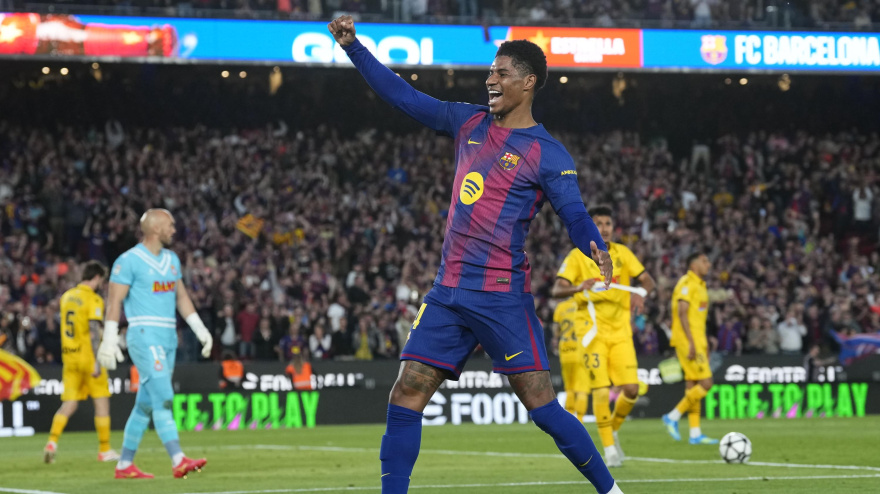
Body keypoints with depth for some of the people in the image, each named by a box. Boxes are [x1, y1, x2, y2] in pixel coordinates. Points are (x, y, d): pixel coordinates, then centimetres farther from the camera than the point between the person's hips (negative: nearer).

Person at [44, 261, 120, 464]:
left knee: (69, 404, 7)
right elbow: (94, 331, -19)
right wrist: (97, 361, -22)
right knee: (102, 401, 5)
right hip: (88, 356, -6)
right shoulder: (94, 300, -11)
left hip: (69, 356, 6)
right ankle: (105, 450, 9)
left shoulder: (67, 296, 11)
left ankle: (52, 441, -12)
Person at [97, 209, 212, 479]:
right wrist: (109, 340, -16)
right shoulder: (129, 261, -9)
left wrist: (201, 331, 17)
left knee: (146, 404, 10)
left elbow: (181, 297, 22)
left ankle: (125, 465, 16)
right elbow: (115, 301, -11)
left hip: (168, 338, 8)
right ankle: (178, 461, -23)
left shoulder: (171, 260, 16)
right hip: (144, 336, -8)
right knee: (163, 398, -16)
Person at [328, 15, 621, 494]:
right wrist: (353, 48, 16)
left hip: (502, 296, -6)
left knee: (541, 405, -8)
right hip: (447, 292, 6)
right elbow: (405, 97, 19)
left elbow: (574, 214, -10)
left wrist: (597, 248, -32)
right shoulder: (469, 123, 13)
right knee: (405, 397, -1)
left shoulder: (547, 153, -4)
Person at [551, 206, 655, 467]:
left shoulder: (622, 253, 8)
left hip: (621, 331, 3)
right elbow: (556, 290, -12)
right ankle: (609, 448, -2)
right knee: (601, 390, -12)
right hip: (593, 332, -3)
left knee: (631, 389, -6)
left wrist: (641, 292, -18)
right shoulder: (577, 256, -2)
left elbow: (648, 280, 6)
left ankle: (613, 429, 21)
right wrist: (578, 288, -34)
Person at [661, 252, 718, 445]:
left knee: (692, 386, 8)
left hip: (697, 341, 9)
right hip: (688, 340, -9)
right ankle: (673, 417, -7)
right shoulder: (687, 283, -10)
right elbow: (682, 313, -18)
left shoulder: (700, 285, 20)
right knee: (705, 383, -13)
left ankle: (695, 433, 8)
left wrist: (705, 344, 22)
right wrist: (691, 342, -24)